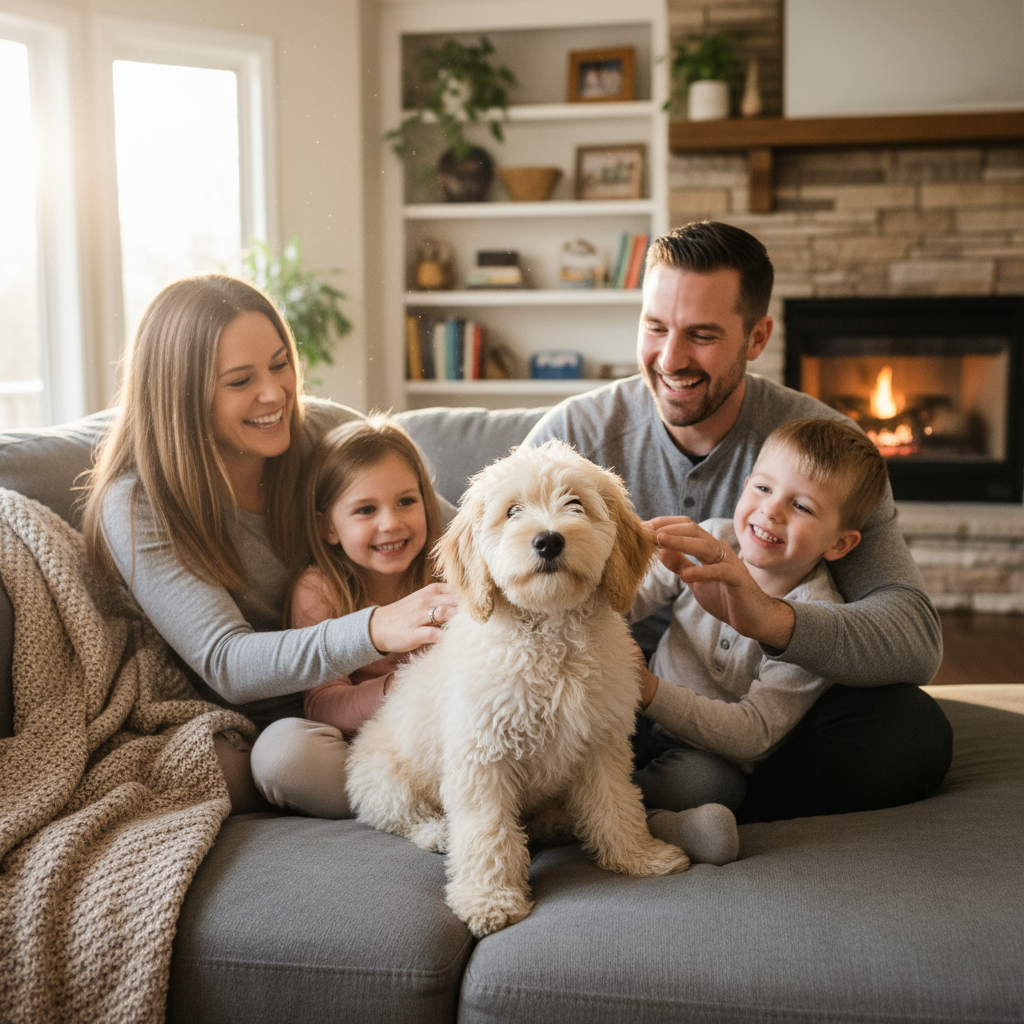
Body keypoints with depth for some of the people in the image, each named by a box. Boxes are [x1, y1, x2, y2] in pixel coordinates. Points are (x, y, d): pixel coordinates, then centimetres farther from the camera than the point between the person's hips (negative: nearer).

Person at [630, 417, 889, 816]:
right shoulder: (710, 541, -6)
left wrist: (649, 692, -38)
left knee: (700, 780, -37)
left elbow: (752, 734, -25)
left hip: (716, 757, -3)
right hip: (648, 714, 4)